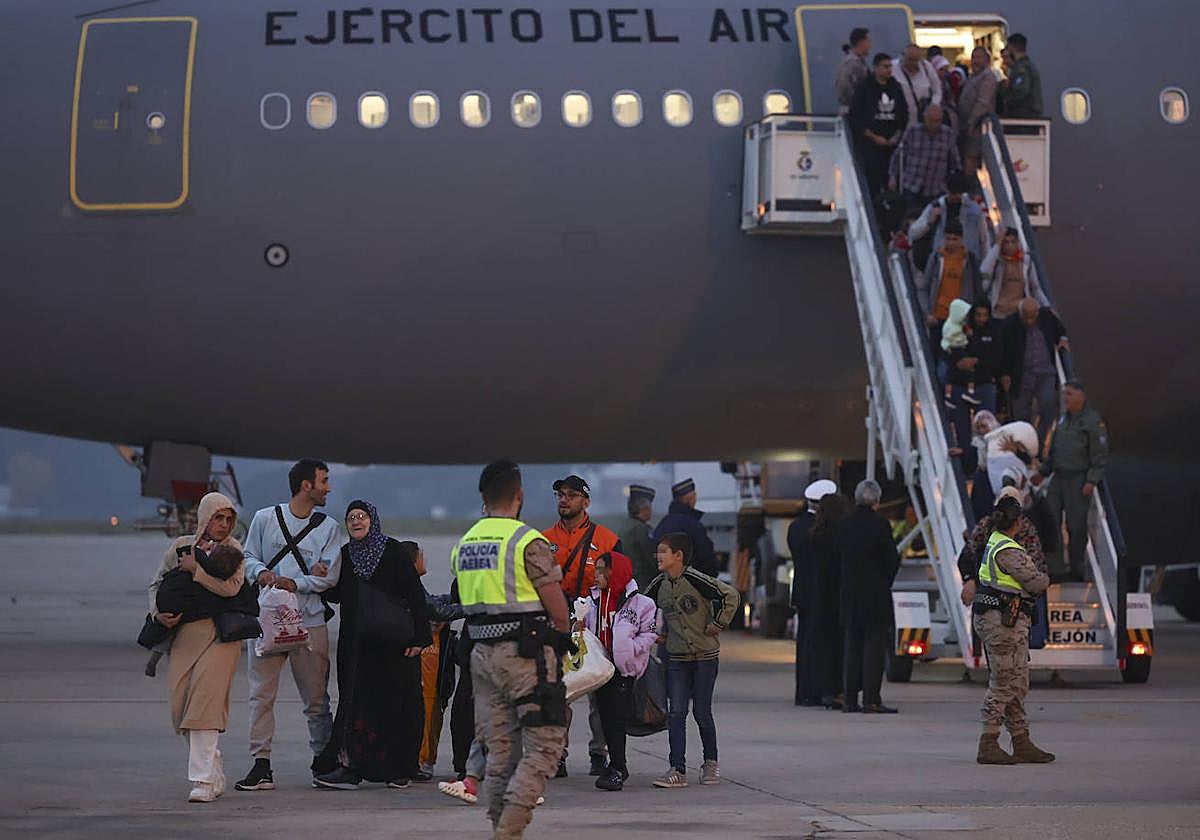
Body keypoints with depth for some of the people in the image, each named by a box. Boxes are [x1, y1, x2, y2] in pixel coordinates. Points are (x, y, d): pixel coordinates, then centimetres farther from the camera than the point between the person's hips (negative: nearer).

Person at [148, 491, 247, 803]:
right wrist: (158, 613, 2)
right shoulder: (181, 547, 12)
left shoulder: (234, 550, 3)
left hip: (219, 633, -4)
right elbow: (156, 584, 19)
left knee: (205, 702, -15)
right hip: (182, 633, 5)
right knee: (181, 704, 2)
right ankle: (216, 774, 16)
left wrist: (195, 568, -11)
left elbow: (230, 587, -15)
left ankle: (203, 780, -17)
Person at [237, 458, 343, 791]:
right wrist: (261, 572, -11)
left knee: (316, 697, 4)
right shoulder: (265, 519, 6)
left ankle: (323, 760, 16)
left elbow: (329, 576, 1)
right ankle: (261, 766, -2)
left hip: (309, 620, 1)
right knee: (261, 694, -3)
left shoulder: (328, 528, 7)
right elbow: (248, 557, 10)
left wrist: (294, 583, -14)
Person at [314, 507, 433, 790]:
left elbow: (416, 596, -7)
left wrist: (419, 637, -14)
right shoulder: (345, 555, 11)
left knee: (395, 703, 0)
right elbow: (336, 595, 18)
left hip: (393, 645, -4)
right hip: (356, 646, 4)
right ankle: (350, 768, -6)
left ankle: (400, 770, 9)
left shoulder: (395, 552, -4)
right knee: (354, 702, -3)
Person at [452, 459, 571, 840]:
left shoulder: (463, 544, 11)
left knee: (500, 750, 12)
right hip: (527, 653, -7)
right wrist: (561, 647, 9)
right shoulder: (528, 542, -11)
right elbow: (559, 612, -9)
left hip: (481, 652, 7)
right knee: (544, 745, -3)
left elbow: (470, 602, 13)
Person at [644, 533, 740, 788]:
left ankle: (711, 763, 22)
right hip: (677, 659, 5)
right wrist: (662, 634, 9)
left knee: (701, 712, 3)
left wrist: (716, 626, -13)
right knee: (676, 713, -3)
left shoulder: (695, 579, -15)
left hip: (705, 655, -4)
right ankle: (677, 770, -3)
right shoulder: (660, 585, 2)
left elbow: (729, 595, -17)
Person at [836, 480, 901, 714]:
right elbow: (892, 560, -8)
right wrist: (885, 582, 9)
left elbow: (840, 557, 7)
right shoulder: (879, 524, -12)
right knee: (875, 645, -2)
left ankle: (850, 699, 10)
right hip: (875, 595, -5)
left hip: (849, 594, 5)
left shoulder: (842, 524, 3)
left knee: (853, 646, 11)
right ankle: (871, 700, -6)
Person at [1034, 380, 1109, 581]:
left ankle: (1076, 569, 9)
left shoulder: (1093, 420, -8)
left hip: (1078, 480, -7)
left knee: (1076, 525, -1)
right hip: (1059, 477, 7)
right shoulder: (1063, 418, 15)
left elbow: (1100, 455, -10)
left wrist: (1092, 481, -16)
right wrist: (1043, 472, 20)